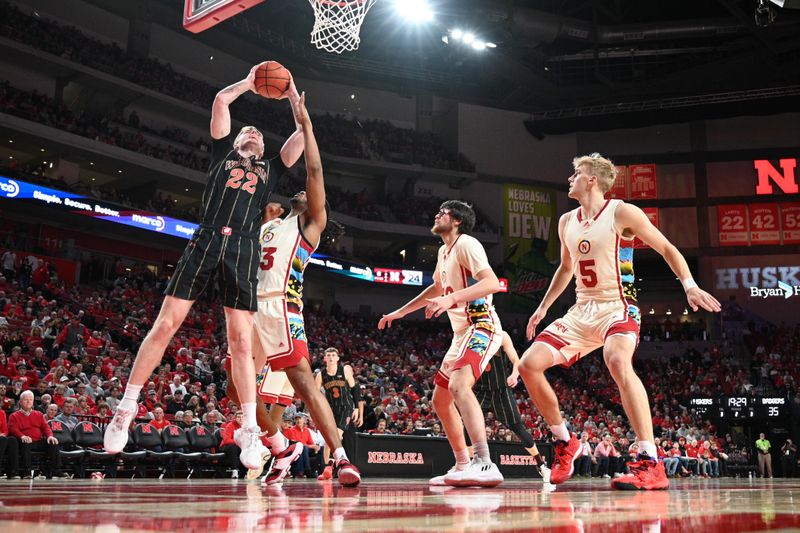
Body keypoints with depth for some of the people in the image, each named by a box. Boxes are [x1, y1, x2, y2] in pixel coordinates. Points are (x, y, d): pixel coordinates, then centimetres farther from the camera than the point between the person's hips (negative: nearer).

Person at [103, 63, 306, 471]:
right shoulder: (224, 152, 23)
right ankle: (126, 407, 3)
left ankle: (249, 430, -2)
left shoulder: (270, 169, 26)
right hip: (206, 240, -1)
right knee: (166, 324, -6)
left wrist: (292, 95, 25)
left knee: (241, 339, -4)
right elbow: (220, 101, 16)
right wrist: (249, 82, 27)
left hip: (244, 248, 1)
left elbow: (304, 136, 21)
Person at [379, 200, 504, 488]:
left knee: (459, 384, -33)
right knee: (440, 399, 15)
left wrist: (451, 298, -35)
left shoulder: (466, 243, -10)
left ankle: (485, 464, -42)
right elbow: (437, 288, 35)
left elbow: (492, 282, -25)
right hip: (462, 333, 11)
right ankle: (462, 465, 23)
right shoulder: (444, 251, 18)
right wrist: (400, 312, 37)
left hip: (481, 327, -10)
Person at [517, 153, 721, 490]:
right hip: (582, 310, 7)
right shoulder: (567, 222, 12)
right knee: (529, 364, -4)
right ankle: (565, 442, 13)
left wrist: (689, 285, -19)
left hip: (617, 306, -7)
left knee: (617, 361, -38)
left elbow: (667, 249, -4)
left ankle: (650, 465, -36)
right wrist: (543, 307, 26)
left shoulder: (621, 212, -7)